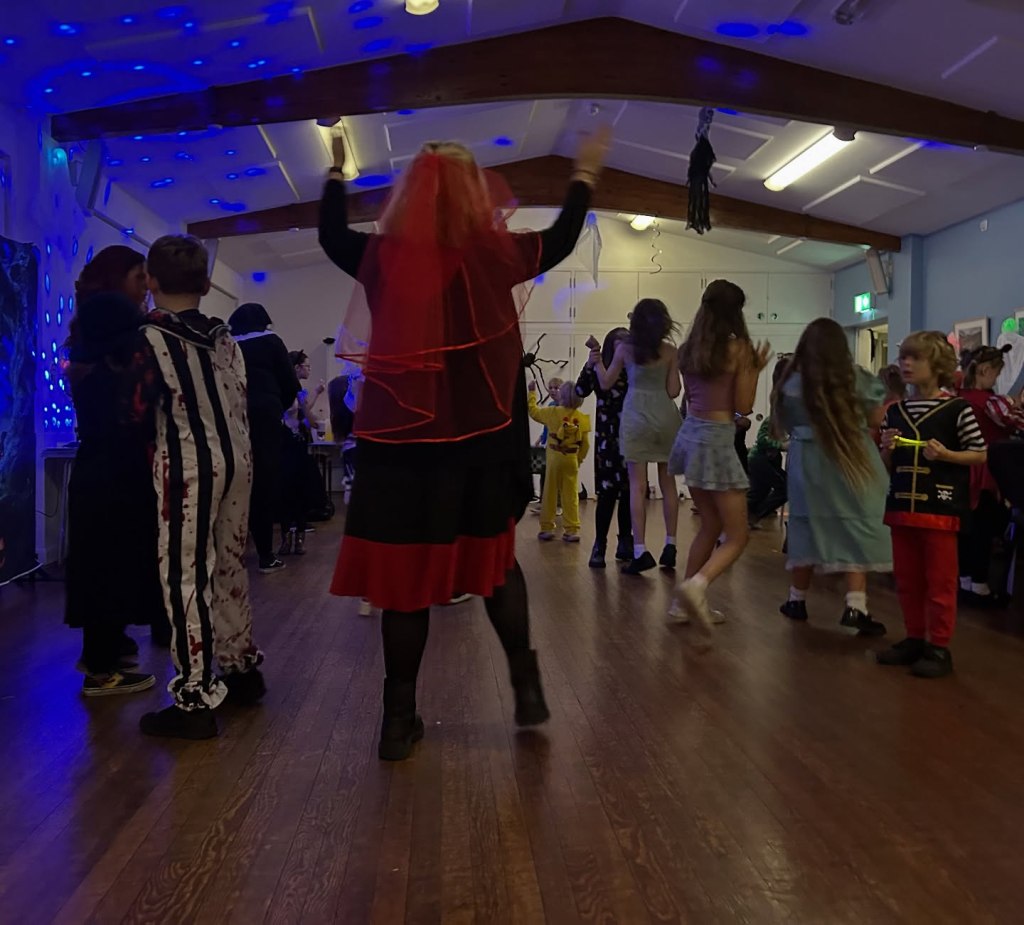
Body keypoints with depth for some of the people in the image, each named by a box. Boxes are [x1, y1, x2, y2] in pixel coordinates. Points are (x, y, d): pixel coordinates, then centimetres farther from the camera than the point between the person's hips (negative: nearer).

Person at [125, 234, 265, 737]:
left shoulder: (151, 338, -8)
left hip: (188, 464, -6)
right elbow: (236, 402, 12)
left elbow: (140, 416, -7)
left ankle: (196, 700, 1)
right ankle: (243, 669, 27)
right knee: (228, 567, 16)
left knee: (186, 575, -2)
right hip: (236, 456, 7)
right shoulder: (225, 336, 10)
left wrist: (164, 427, 12)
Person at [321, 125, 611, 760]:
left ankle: (400, 719, 12)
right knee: (494, 559, 18)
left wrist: (337, 173, 34)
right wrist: (585, 176, 28)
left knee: (405, 572, 6)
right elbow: (560, 242, 14)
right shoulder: (495, 254, -5)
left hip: (400, 439, 0)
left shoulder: (383, 257, -2)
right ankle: (527, 687, 19)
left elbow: (331, 237, 20)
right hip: (479, 438, 0)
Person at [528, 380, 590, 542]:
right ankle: (572, 530, 3)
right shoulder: (582, 418, -3)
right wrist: (579, 458, 13)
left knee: (549, 493, 7)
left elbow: (533, 411, 8)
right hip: (571, 459, 1)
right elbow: (585, 443, -2)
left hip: (554, 457, -1)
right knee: (571, 495, 4)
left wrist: (532, 392, 19)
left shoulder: (553, 412, -7)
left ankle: (547, 528, 11)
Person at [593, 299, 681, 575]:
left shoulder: (625, 348, 1)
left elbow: (606, 383, 10)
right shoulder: (669, 351, 2)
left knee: (637, 485, -2)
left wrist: (597, 362, 27)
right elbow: (673, 391, 2)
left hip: (636, 417, -2)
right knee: (668, 482, 12)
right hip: (665, 416, 2)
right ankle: (670, 546, 15)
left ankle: (641, 552, -8)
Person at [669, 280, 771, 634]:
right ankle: (696, 585, -25)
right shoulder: (738, 348, -10)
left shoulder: (688, 349, 8)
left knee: (711, 525, 20)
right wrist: (755, 369, 4)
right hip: (717, 440, -7)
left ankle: (685, 602, 19)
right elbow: (743, 407, -8)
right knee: (736, 535, 0)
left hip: (690, 435, 7)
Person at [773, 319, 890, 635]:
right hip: (852, 462, -1)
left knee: (808, 529, 12)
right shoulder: (857, 378, -4)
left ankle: (797, 600, 22)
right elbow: (876, 420, 1)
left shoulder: (792, 382, -2)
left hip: (808, 463, 2)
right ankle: (856, 606, -8)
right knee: (855, 531, 1)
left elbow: (785, 426, 7)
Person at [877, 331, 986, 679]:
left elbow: (980, 454, -3)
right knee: (907, 579, 12)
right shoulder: (895, 411, 9)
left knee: (940, 581, 2)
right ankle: (914, 639, 24)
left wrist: (945, 454, -18)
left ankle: (939, 647, 10)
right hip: (902, 504, 6)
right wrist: (886, 449, -7)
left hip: (940, 506, -5)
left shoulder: (957, 409, -6)